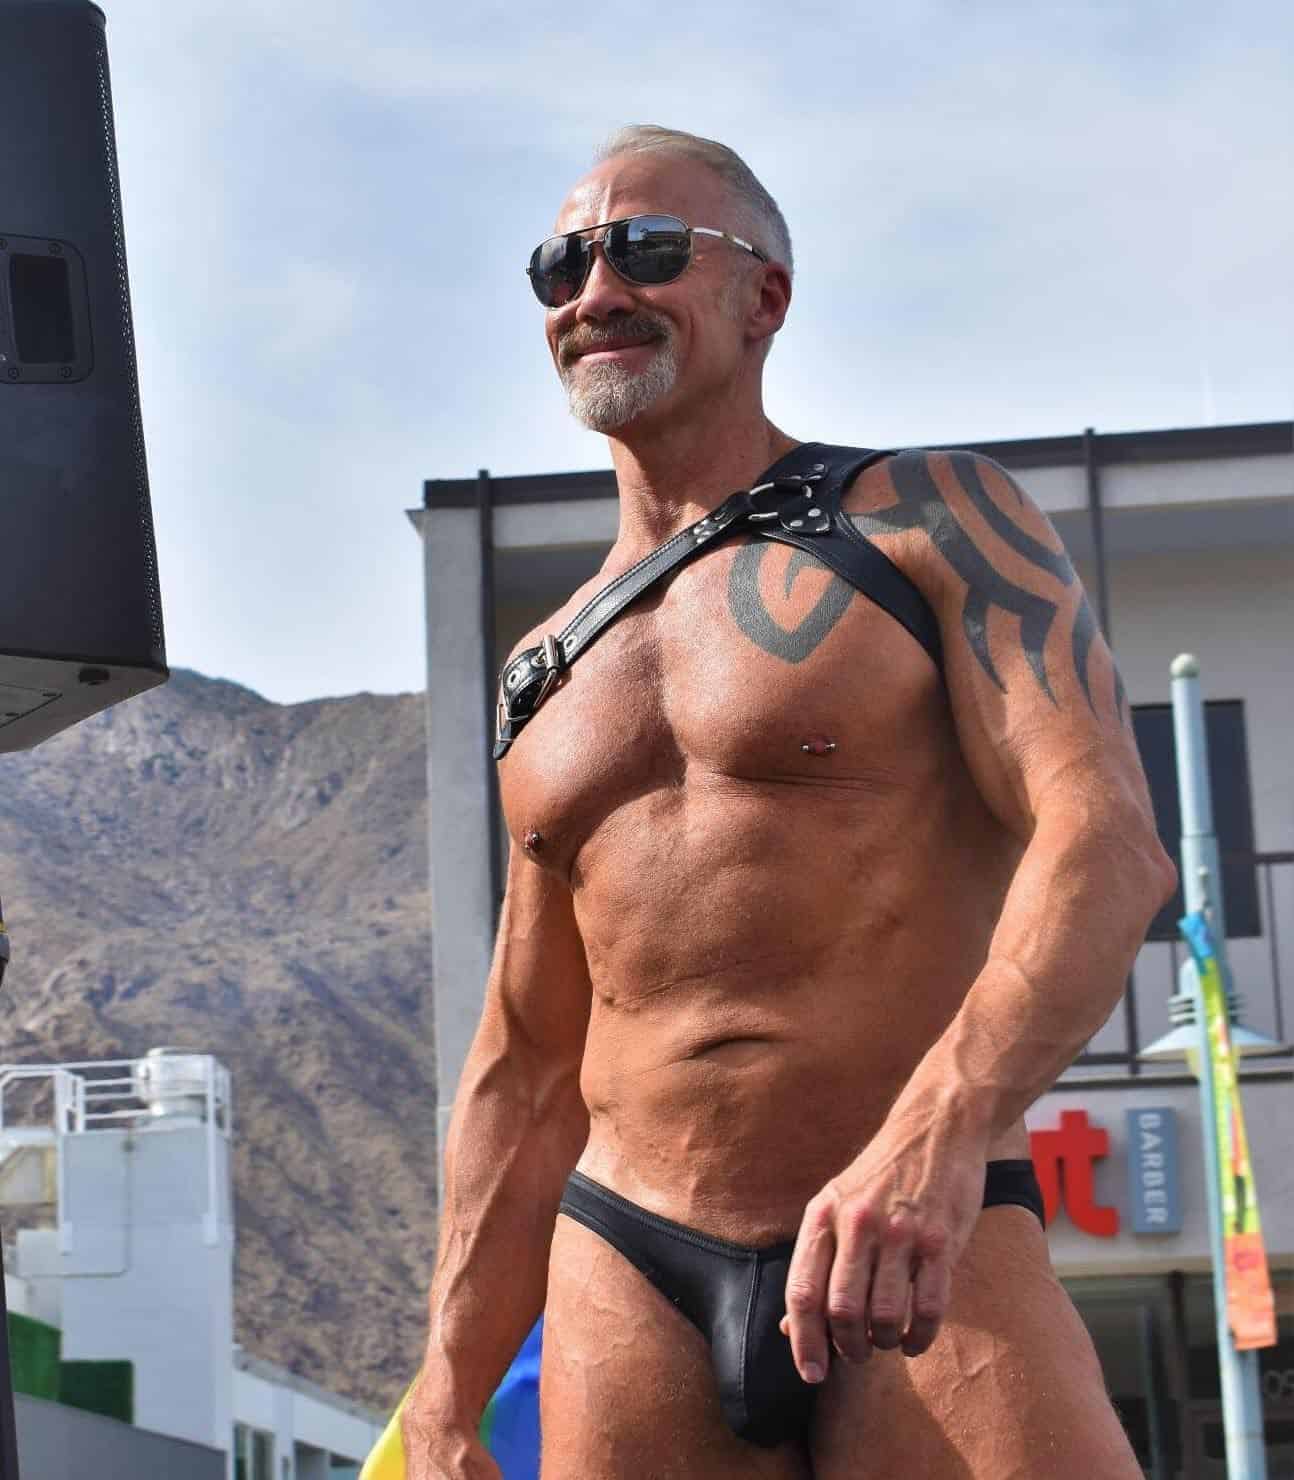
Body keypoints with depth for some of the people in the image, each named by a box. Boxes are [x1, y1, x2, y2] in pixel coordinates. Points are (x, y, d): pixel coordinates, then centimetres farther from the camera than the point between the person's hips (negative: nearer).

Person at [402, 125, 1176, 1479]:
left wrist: (939, 1134, -29)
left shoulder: (933, 517, 3)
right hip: (625, 1283, 4)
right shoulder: (546, 677, 17)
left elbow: (1109, 839, -12)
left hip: (934, 1264, -4)